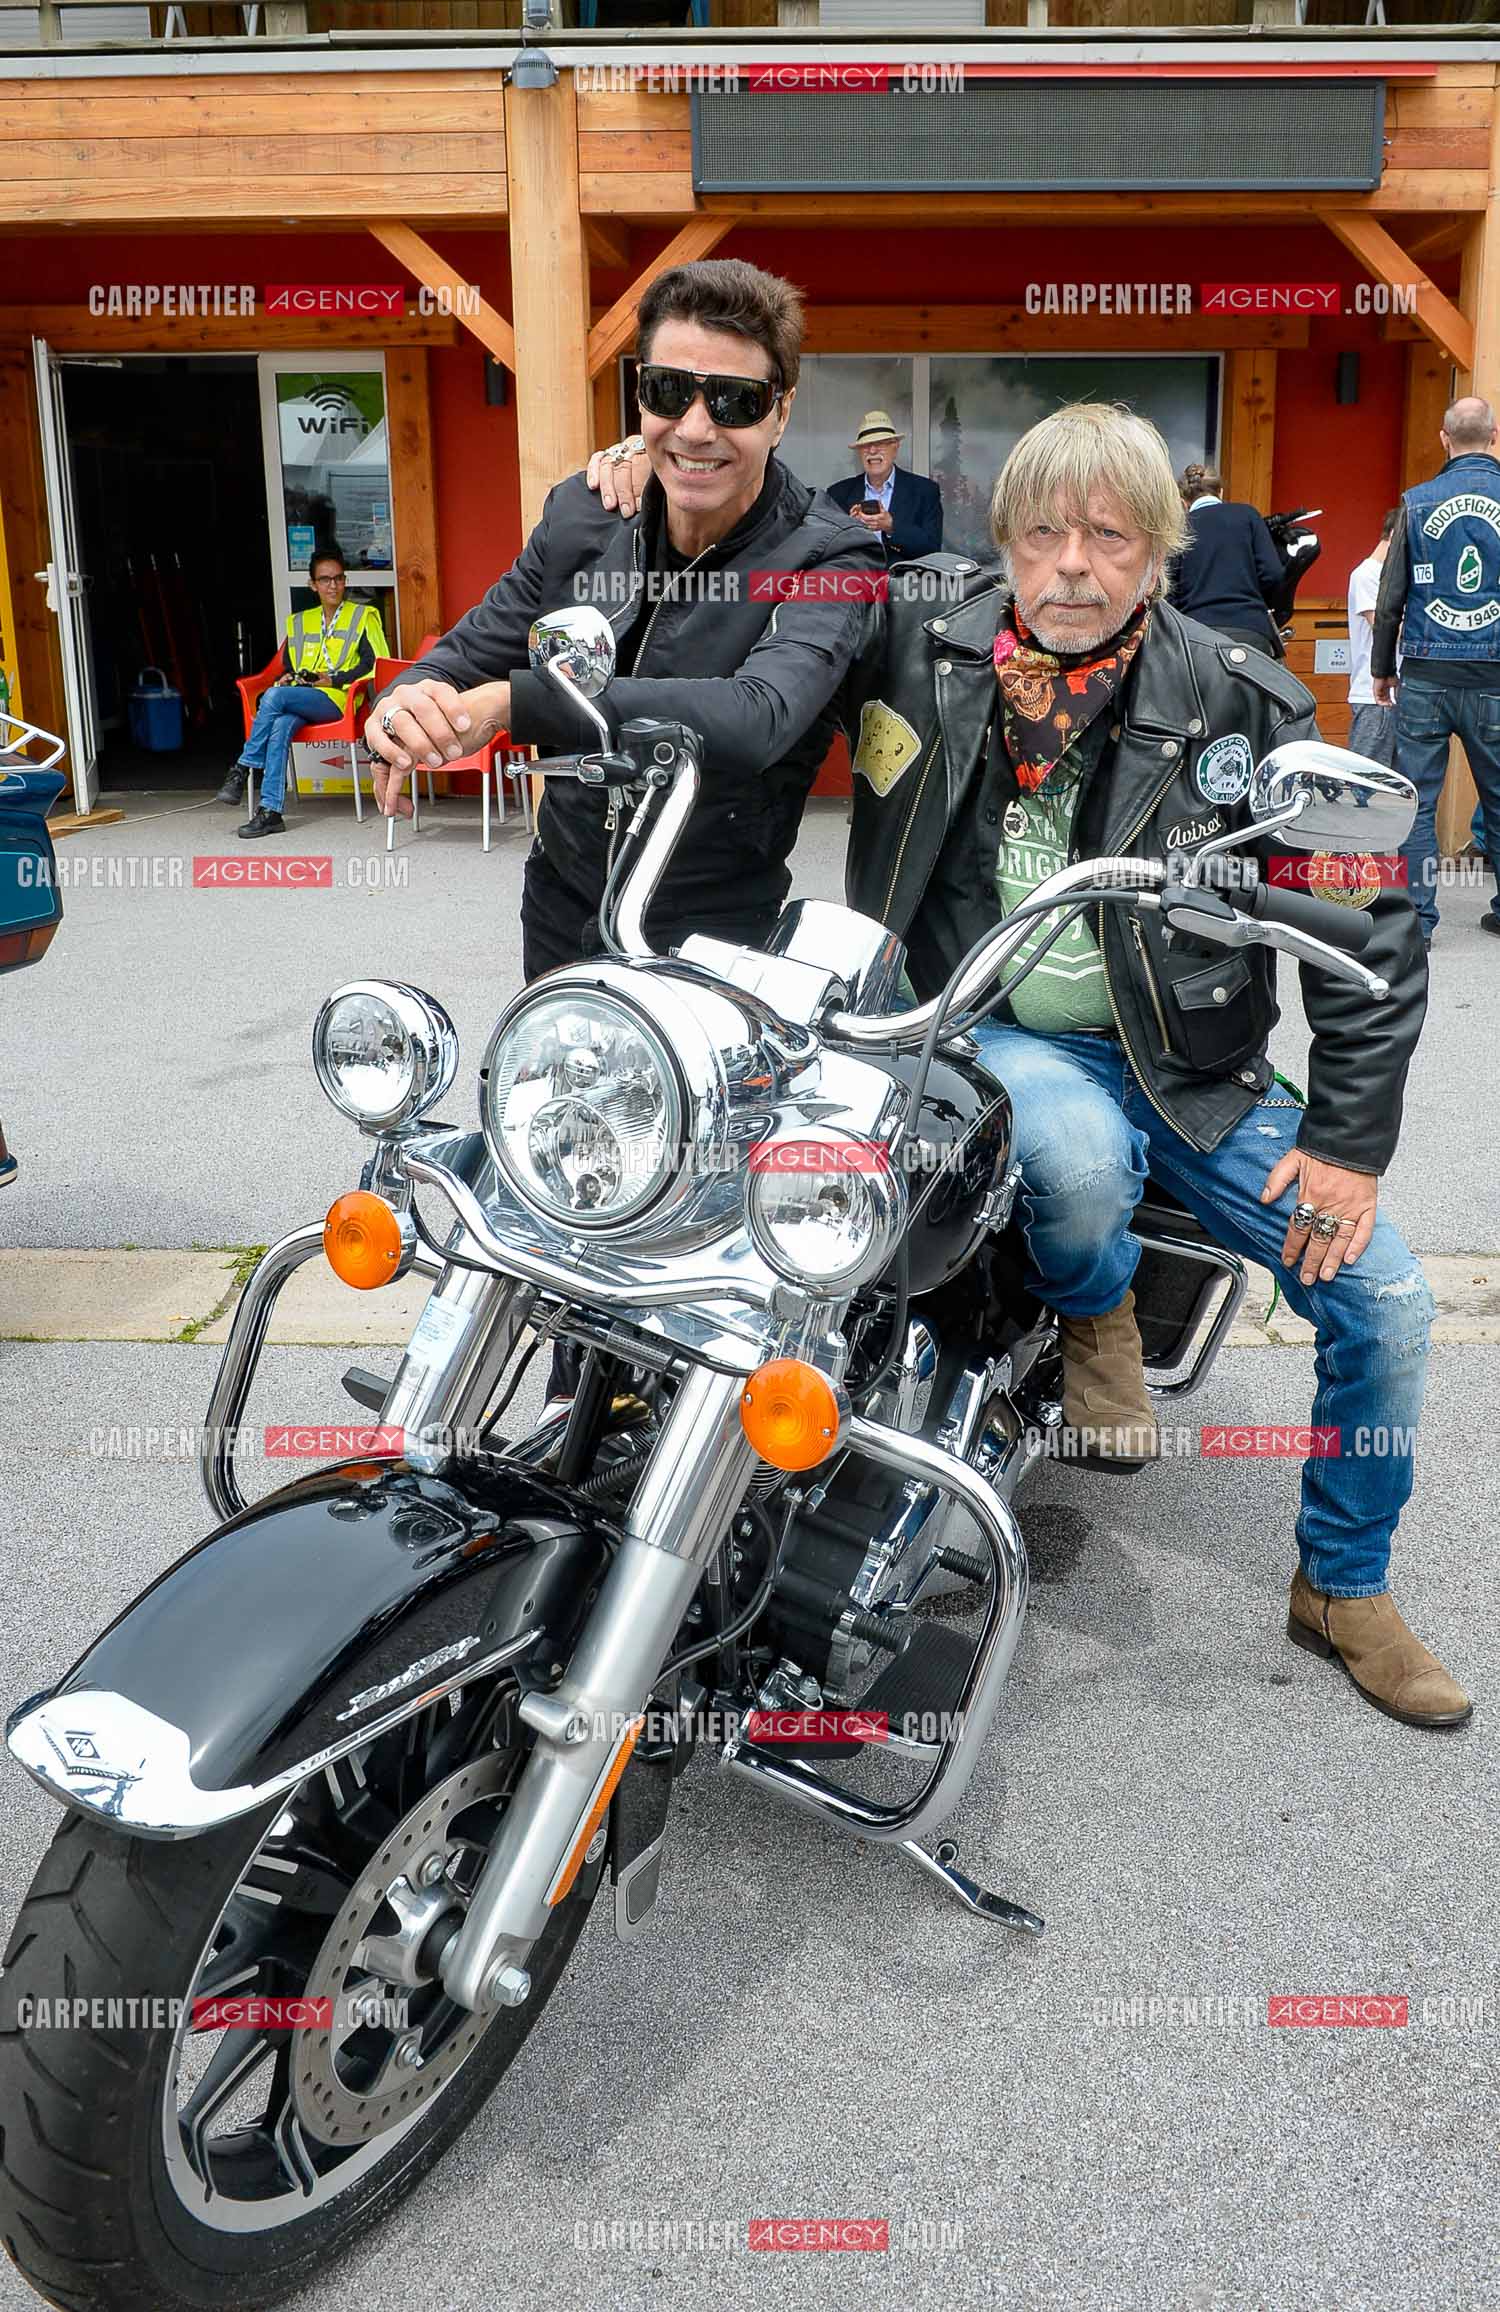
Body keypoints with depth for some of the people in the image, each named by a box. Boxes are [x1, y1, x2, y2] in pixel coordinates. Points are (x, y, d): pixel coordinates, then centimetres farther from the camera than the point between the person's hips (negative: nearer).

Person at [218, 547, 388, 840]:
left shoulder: (364, 616, 12)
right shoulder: (299, 622, 27)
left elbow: (374, 664, -1)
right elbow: (288, 667, 32)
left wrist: (332, 679, -8)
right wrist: (286, 679, 7)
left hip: (336, 698, -4)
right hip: (299, 699, 4)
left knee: (273, 697, -31)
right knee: (280, 726, -32)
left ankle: (242, 770, -23)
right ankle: (270, 811, -38)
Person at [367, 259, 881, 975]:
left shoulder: (827, 559, -19)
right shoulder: (581, 512, -3)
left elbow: (755, 721, -36)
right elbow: (472, 648, 3)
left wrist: (512, 700, -39)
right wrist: (403, 705, -23)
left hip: (708, 943, -5)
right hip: (556, 917, 5)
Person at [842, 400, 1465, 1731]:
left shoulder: (1239, 705, -7)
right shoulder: (923, 647, -5)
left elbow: (1368, 923, -4)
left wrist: (1349, 1137, -7)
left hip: (1190, 1067, 2)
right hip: (998, 1040, -1)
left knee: (1385, 1304, -6)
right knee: (1082, 1158, -38)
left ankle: (1345, 1590, 22)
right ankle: (1093, 1311, 2)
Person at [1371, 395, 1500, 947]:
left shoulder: (1418, 502, 1)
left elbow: (1391, 596, 3)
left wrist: (1382, 667, 13)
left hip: (1426, 675, -1)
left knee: (1416, 798, 2)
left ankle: (1417, 917, 1)